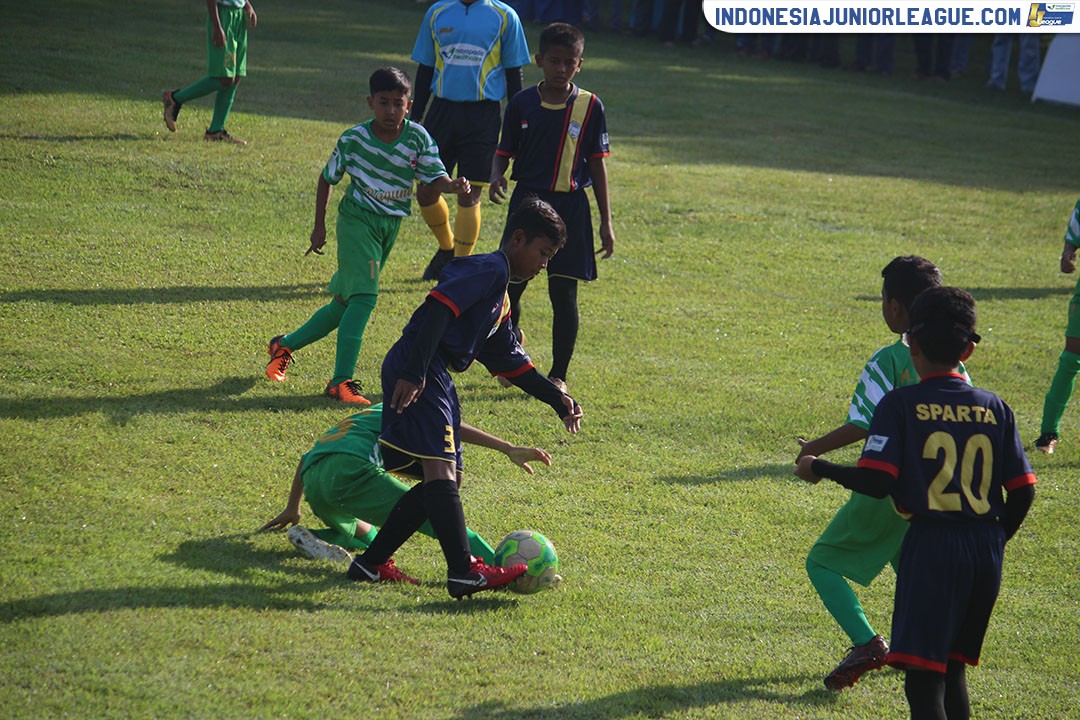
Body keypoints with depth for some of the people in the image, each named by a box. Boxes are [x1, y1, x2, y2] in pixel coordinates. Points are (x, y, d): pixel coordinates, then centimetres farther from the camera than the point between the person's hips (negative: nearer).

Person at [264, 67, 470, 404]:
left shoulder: (418, 137, -7)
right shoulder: (353, 140, -12)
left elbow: (434, 178, -10)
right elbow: (328, 178, 2)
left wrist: (453, 185, -33)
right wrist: (319, 227, 4)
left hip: (391, 225, 5)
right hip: (358, 220, -5)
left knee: (345, 302, 13)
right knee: (364, 296, -20)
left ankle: (286, 344, 34)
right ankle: (341, 381, -16)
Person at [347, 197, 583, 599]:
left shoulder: (500, 299, 26)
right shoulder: (489, 269, -7)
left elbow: (509, 361, 33)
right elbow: (438, 309, -21)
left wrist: (557, 399, 29)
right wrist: (413, 373, -29)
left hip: (436, 380, 11)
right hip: (417, 375, -11)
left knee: (443, 478, 10)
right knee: (440, 468, -19)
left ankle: (370, 563, 14)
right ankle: (463, 571, -31)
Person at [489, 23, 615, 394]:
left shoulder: (589, 107, -2)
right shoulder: (522, 103, 1)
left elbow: (597, 164, 3)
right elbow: (503, 152, 9)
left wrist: (606, 222, 3)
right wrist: (496, 178, -15)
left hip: (570, 208, -1)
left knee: (564, 294, -1)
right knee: (509, 288, 3)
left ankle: (558, 374, 10)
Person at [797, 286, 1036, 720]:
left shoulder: (901, 404, -5)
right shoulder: (994, 409, 8)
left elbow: (875, 482, -14)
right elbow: (1023, 492, 6)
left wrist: (819, 468, 2)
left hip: (931, 543, -5)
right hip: (986, 552, 5)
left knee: (923, 679, -8)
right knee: (951, 667, 19)